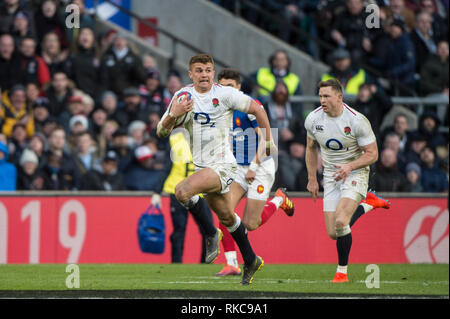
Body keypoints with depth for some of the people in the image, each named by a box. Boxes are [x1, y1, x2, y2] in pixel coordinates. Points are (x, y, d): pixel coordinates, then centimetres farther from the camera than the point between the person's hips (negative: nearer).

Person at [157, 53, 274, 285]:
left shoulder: (225, 94, -9)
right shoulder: (183, 96, 4)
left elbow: (257, 109, -3)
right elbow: (162, 132, 1)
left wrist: (267, 142, 0)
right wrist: (173, 115, -19)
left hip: (222, 164, -6)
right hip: (201, 165, 6)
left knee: (182, 191, -28)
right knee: (226, 217, 18)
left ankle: (211, 234, -9)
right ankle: (251, 261, 35)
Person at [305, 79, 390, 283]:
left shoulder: (357, 121, -18)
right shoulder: (313, 119, -5)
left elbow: (372, 154, -12)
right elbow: (311, 148, 13)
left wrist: (350, 166, -28)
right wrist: (312, 178, 10)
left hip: (355, 174, -5)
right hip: (331, 176, 5)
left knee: (340, 222, -26)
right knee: (333, 234, 0)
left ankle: (342, 271, -7)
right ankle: (369, 203, 27)